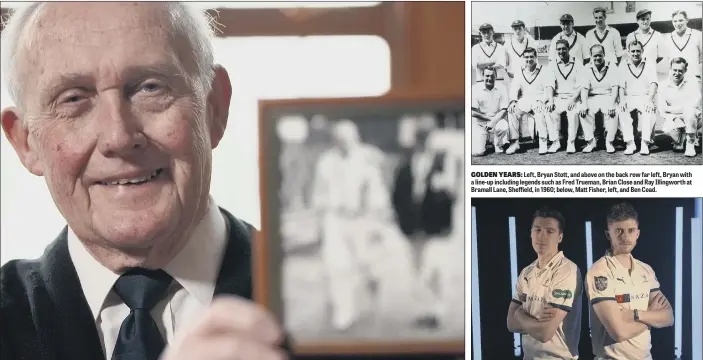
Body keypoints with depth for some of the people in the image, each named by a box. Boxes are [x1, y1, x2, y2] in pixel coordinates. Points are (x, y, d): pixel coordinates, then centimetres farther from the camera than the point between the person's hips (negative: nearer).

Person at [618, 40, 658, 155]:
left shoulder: (649, 64, 7)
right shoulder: (623, 65, 11)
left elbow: (653, 83, -6)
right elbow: (621, 86, 4)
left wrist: (649, 99, -23)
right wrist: (622, 100, -15)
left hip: (645, 97, -1)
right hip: (629, 98, 1)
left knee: (648, 111, -35)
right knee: (621, 111, -31)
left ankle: (645, 143, -33)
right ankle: (630, 144, -29)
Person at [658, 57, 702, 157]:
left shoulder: (692, 83, -7)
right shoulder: (664, 86, -1)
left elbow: (694, 104, -21)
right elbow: (662, 110, -4)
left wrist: (671, 109, -17)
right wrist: (675, 119, -23)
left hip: (692, 119, -1)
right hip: (673, 120, 1)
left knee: (689, 110, -36)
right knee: (667, 129, -33)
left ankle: (690, 144, -18)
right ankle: (678, 143, 6)